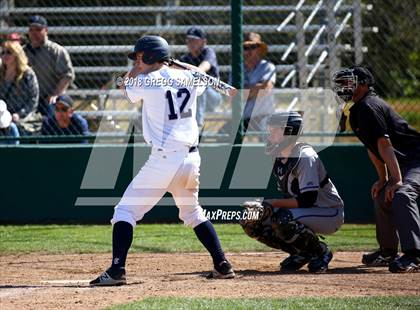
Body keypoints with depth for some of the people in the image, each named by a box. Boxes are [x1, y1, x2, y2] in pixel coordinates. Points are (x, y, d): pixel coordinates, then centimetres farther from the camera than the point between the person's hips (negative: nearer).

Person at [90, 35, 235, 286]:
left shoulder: (146, 82, -6)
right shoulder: (189, 78, 8)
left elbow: (127, 84, 17)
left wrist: (139, 67, 29)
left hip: (164, 159, -6)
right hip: (192, 158, 6)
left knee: (126, 210, -1)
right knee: (193, 212, 26)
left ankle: (117, 270, -13)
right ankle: (223, 265, 21)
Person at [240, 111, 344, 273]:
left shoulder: (304, 157, -22)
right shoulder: (279, 158, 4)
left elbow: (308, 200, -28)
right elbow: (289, 197, 7)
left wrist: (273, 203, -26)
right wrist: (261, 206, -10)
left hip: (330, 214, -9)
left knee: (283, 219, -35)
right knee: (250, 221, -4)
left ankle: (320, 252, -10)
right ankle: (301, 253, 6)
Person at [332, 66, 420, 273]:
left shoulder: (368, 107, -18)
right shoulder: (357, 111, 13)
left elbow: (384, 144, -25)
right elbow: (373, 147, 21)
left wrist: (397, 180, -30)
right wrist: (383, 179, 19)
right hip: (402, 164, 12)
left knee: (402, 195, -31)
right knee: (382, 197, 22)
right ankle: (388, 253, 34)